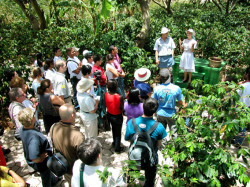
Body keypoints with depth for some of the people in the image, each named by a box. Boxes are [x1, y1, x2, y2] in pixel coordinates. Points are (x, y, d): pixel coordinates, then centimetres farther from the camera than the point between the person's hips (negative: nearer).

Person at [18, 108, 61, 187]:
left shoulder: (22, 129, -15)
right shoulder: (34, 137, -44)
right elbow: (35, 159, -40)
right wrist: (43, 157, -22)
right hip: (42, 164, -9)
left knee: (48, 172, 38)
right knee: (46, 180, 23)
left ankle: (54, 180, 65)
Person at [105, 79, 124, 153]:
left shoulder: (105, 95, -18)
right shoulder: (120, 97, -32)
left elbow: (106, 105, -3)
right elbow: (122, 108, -20)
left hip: (109, 115, 5)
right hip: (117, 116, -5)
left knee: (114, 129, 30)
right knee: (118, 132, 17)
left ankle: (115, 142, 53)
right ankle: (117, 148, 33)